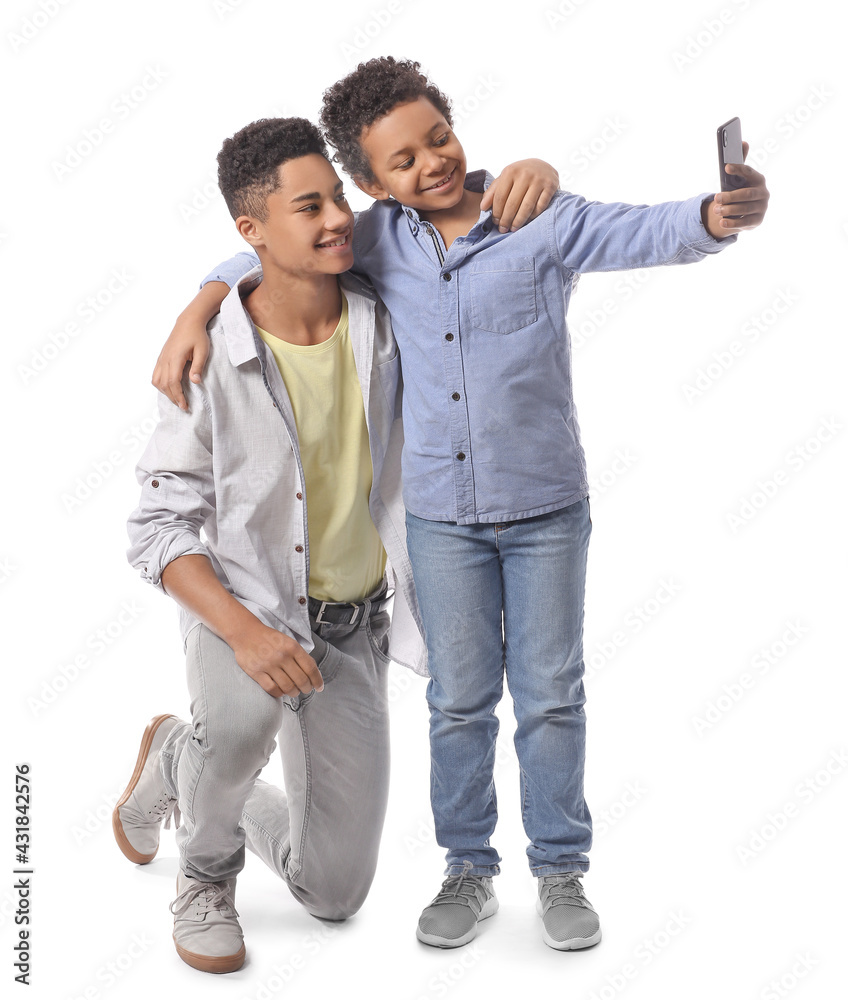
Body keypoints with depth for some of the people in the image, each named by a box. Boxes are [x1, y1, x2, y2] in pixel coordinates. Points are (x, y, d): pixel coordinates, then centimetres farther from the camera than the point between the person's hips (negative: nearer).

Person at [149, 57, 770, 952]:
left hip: (546, 507, -2)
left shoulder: (541, 220, -9)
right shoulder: (377, 239, 0)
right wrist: (195, 315, -3)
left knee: (550, 694, 7)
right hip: (442, 514, 2)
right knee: (458, 699, 11)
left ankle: (561, 870, 24)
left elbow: (638, 233, -24)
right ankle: (469, 870, 27)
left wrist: (716, 215, -45)